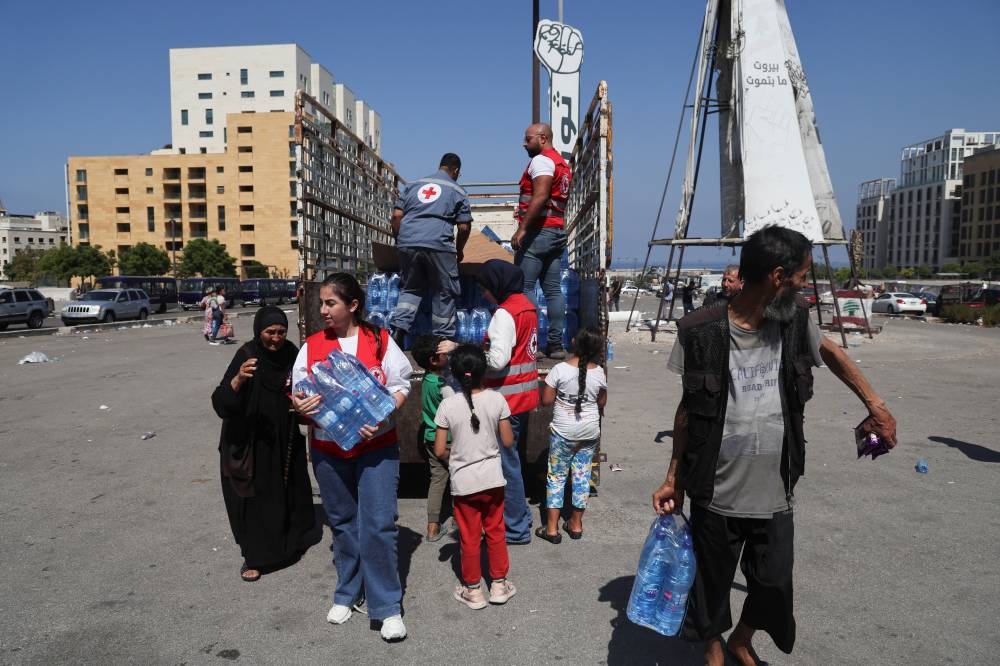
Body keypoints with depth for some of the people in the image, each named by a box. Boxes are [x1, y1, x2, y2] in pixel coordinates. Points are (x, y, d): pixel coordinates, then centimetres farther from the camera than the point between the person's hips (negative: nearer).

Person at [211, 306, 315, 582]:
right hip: (250, 441, -5)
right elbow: (221, 402, -25)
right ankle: (253, 556, 19)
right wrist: (238, 378, -42)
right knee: (254, 495, 3)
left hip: (284, 438, 5)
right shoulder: (246, 355, -18)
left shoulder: (290, 352, -4)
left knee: (288, 489, 16)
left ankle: (288, 542, 39)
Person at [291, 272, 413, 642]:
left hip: (376, 446, -2)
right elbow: (300, 394, 6)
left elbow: (401, 385, -2)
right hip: (328, 450, 3)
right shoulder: (312, 346, 2)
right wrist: (300, 406, -18)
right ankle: (347, 593, 34)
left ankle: (387, 606, 7)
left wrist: (382, 417, -19)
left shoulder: (379, 340, -3)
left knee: (378, 525, -6)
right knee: (342, 523, 15)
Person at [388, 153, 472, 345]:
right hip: (438, 245, -3)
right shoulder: (457, 191, 11)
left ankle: (398, 328, 1)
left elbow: (396, 216, 13)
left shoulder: (414, 185, 20)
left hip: (408, 242, 4)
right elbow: (464, 227, 7)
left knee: (410, 289, 18)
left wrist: (399, 241, 22)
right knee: (444, 293, 8)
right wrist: (459, 251, 22)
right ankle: (444, 338, 13)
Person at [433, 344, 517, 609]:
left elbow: (439, 450, -10)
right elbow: (508, 442, -5)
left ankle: (473, 590, 26)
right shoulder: (496, 399, -11)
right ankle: (499, 584, 30)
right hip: (493, 478, 1)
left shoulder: (448, 405, -14)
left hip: (463, 482, -1)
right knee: (495, 532, 18)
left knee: (470, 537, 12)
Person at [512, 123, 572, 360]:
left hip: (538, 231, -9)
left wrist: (522, 229, -22)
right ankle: (555, 343, 8)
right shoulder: (562, 164, 22)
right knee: (553, 289, 7)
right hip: (558, 231, 9)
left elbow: (541, 196, -20)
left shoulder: (541, 160, -7)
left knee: (524, 287, -7)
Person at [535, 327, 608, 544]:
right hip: (590, 431, 3)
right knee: (582, 475, 13)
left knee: (556, 476, 8)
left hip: (563, 431, -3)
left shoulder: (560, 369, -17)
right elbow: (602, 402, 7)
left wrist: (546, 383, 6)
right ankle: (576, 524, 25)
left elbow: (546, 400, -12)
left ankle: (552, 528, 11)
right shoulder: (599, 372, -6)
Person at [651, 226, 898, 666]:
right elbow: (688, 407, -3)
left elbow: (831, 353, 19)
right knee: (712, 581, 14)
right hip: (717, 494, -3)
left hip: (776, 492, 3)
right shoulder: (701, 332, -14)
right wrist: (674, 478, 0)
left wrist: (875, 405, 20)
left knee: (774, 582, 15)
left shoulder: (795, 322, -4)